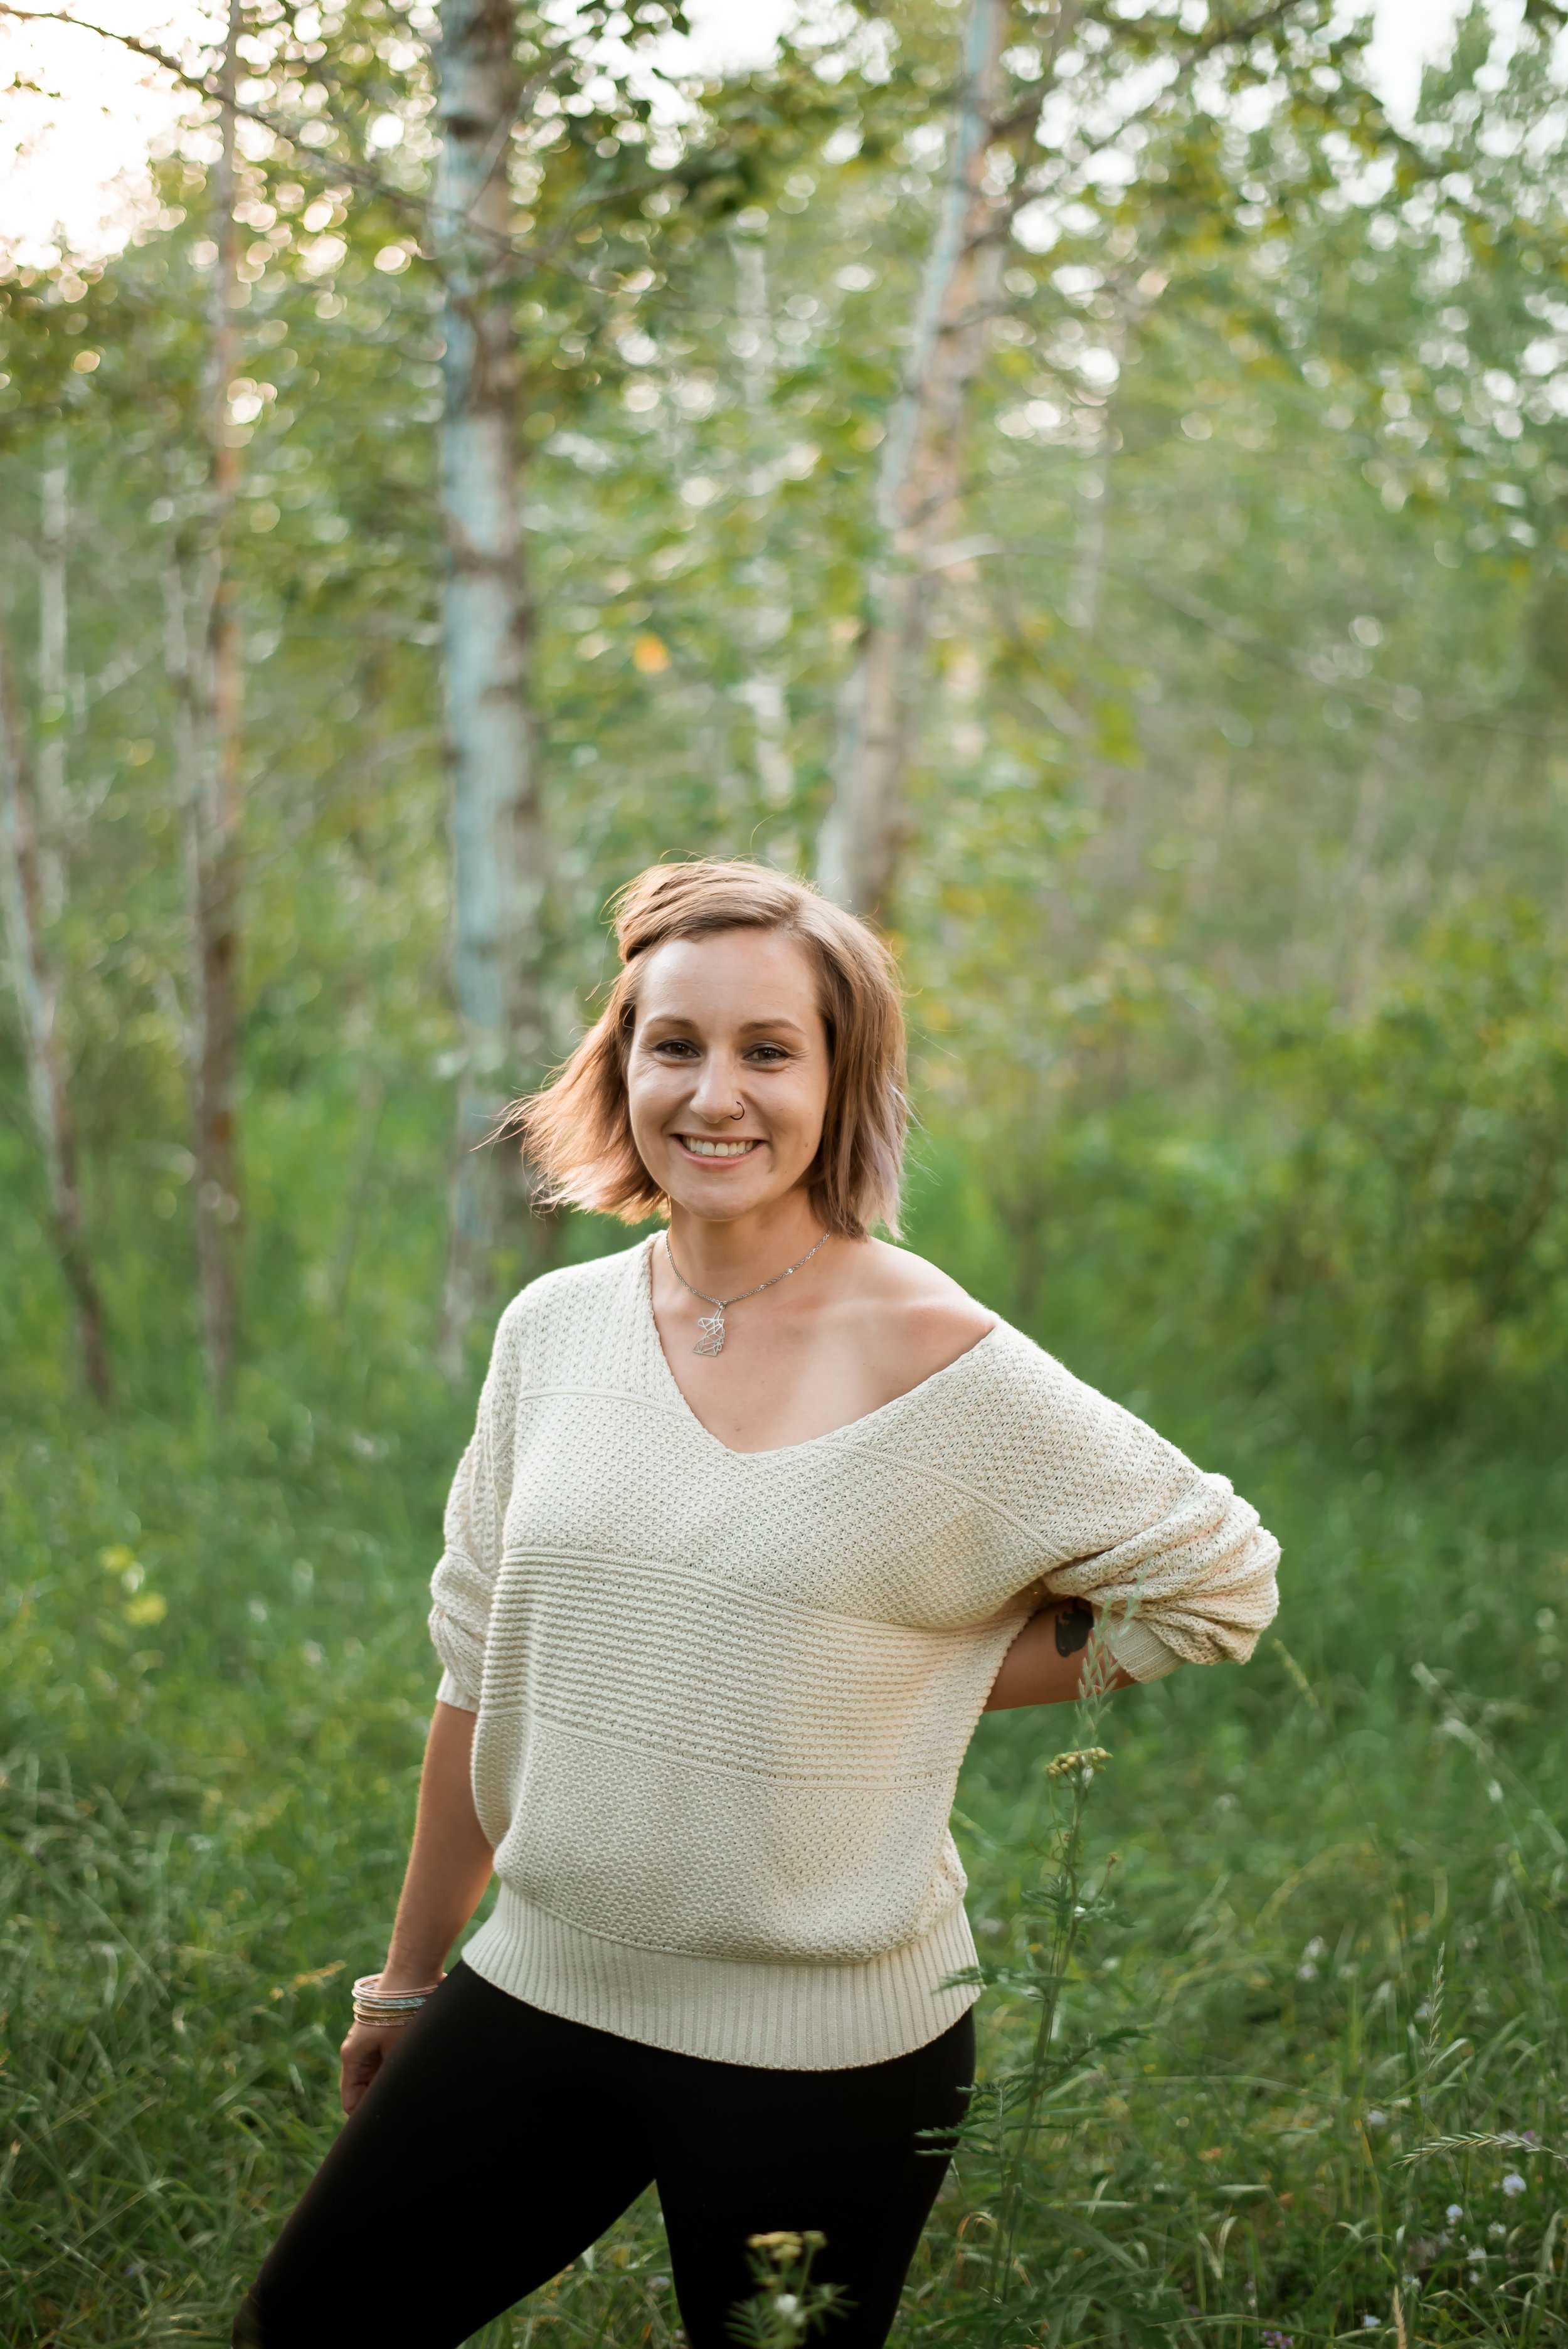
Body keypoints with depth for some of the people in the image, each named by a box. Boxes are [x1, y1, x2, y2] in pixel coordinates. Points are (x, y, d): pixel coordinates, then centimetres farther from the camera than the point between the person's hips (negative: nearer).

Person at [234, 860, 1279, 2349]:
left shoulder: (943, 1371, -13)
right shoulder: (556, 1331, 1)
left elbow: (1216, 1577, -4)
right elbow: (480, 1664, 10)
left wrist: (923, 1688, -8)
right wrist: (409, 1976, 16)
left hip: (821, 2058, -4)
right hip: (540, 1992, 5)